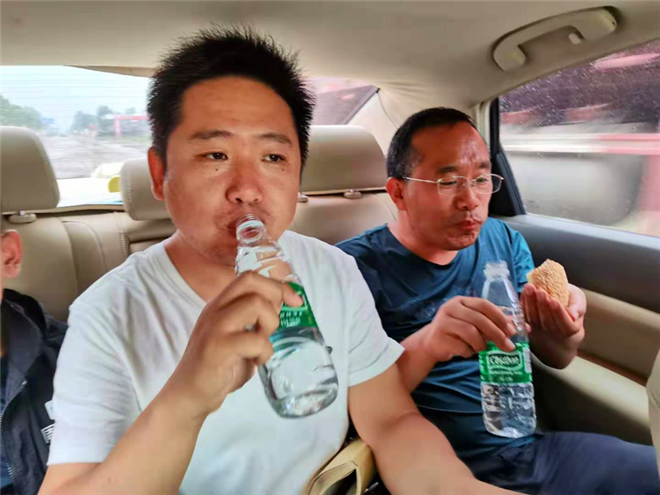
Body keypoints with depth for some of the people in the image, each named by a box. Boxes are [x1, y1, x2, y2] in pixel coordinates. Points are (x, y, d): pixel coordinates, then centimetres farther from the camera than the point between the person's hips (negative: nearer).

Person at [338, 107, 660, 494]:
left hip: (537, 445, 6)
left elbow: (556, 360, 9)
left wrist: (565, 333, -14)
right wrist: (425, 346, -34)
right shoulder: (356, 266, -13)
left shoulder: (505, 241, 4)